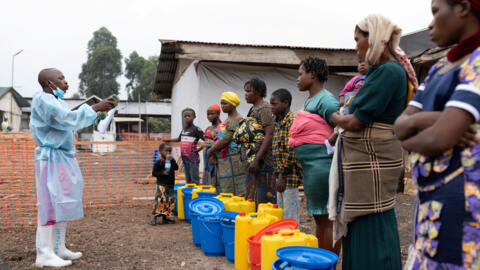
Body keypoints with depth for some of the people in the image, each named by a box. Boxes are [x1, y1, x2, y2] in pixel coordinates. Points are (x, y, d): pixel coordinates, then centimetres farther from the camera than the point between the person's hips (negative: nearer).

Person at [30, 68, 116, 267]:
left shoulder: (56, 101, 17)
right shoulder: (42, 99, -12)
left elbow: (69, 120, 18)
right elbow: (68, 119, -21)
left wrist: (99, 110, 9)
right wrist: (95, 108, -19)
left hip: (63, 158, 10)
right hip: (51, 158, -10)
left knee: (63, 204, 11)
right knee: (50, 204, -9)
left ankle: (58, 249, 19)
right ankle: (44, 254, -4)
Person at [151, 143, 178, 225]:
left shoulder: (171, 160, 11)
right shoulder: (159, 162, -6)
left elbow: (176, 168, -3)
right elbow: (154, 173, -6)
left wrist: (172, 161, -15)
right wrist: (163, 173, -18)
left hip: (170, 185, 6)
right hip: (162, 184, -6)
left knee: (170, 201, 7)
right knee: (161, 200, -15)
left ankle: (165, 217, 18)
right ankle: (154, 217, -8)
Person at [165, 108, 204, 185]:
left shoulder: (196, 129, -8)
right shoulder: (184, 129, 13)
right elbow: (179, 139, 29)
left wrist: (200, 149, -15)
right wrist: (169, 140, 22)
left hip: (193, 159, -7)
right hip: (185, 158, 7)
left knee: (194, 180, -2)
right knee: (188, 180, 14)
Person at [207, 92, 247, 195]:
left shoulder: (237, 120, -11)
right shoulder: (227, 120, 18)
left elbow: (226, 140, -18)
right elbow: (218, 139, 14)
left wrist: (210, 151, -7)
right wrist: (212, 155, -1)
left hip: (232, 160, -9)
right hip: (222, 161, 9)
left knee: (233, 190, -7)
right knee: (223, 190, 11)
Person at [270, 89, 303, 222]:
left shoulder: (292, 122, -14)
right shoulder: (278, 123, 13)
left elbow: (292, 153, -20)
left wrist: (282, 176, -19)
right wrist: (278, 175, 14)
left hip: (290, 176, -9)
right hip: (281, 175, 9)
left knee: (290, 217, -2)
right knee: (281, 215, 16)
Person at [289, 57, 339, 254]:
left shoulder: (326, 100, -11)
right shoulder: (310, 100, 18)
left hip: (321, 164, -10)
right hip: (310, 166, 10)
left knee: (327, 218, -3)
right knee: (318, 217, 15)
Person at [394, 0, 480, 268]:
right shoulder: (439, 68, 14)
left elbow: (439, 140, -23)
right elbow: (399, 126, 6)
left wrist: (407, 141, -3)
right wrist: (420, 119, -15)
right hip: (434, 199, 8)